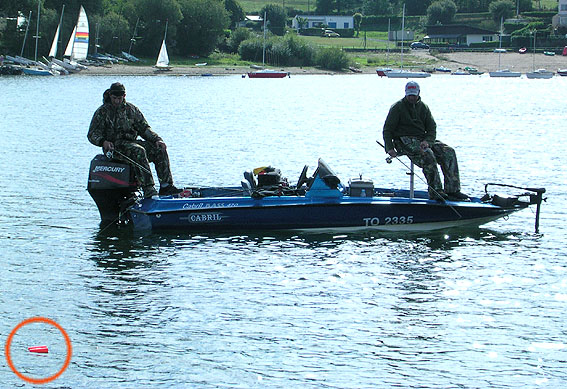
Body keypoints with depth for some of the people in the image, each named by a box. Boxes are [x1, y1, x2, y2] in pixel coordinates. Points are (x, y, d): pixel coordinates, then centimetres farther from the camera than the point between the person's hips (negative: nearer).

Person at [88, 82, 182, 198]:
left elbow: (144, 128, 14)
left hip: (132, 142, 5)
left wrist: (157, 140, -2)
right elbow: (92, 134, -1)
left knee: (160, 149, -15)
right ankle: (148, 190, -43)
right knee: (139, 151, -34)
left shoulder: (131, 109, 14)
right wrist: (103, 141, -22)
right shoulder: (102, 112, 2)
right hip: (114, 146, -5)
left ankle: (166, 186, -21)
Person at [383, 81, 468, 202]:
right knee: (427, 154, -34)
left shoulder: (423, 107, 14)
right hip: (405, 140, -6)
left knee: (449, 152, -14)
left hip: (423, 139, 6)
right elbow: (387, 130, 0)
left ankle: (452, 190, -17)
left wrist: (427, 141, -14)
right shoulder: (398, 108, 1)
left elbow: (432, 128, 8)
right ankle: (435, 192, -34)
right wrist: (389, 148, -15)